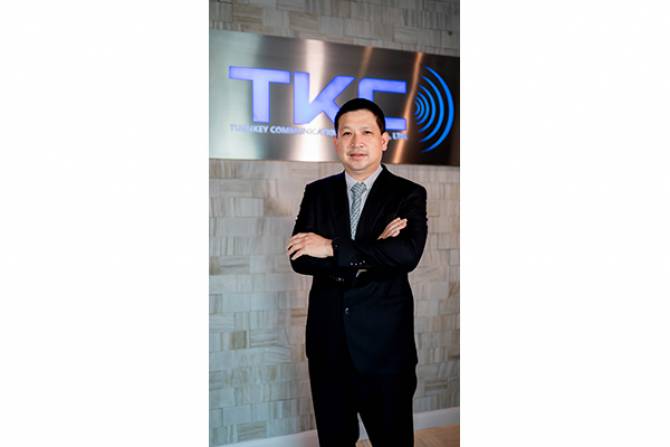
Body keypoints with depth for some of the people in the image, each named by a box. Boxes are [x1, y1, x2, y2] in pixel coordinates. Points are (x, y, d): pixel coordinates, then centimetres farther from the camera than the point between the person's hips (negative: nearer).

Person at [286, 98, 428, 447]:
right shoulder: (317, 193, 4)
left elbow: (408, 253, -22)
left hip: (385, 343, -2)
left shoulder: (409, 194, -4)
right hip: (327, 341, 3)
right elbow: (299, 258, -7)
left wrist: (333, 249, -20)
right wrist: (369, 254, -17)